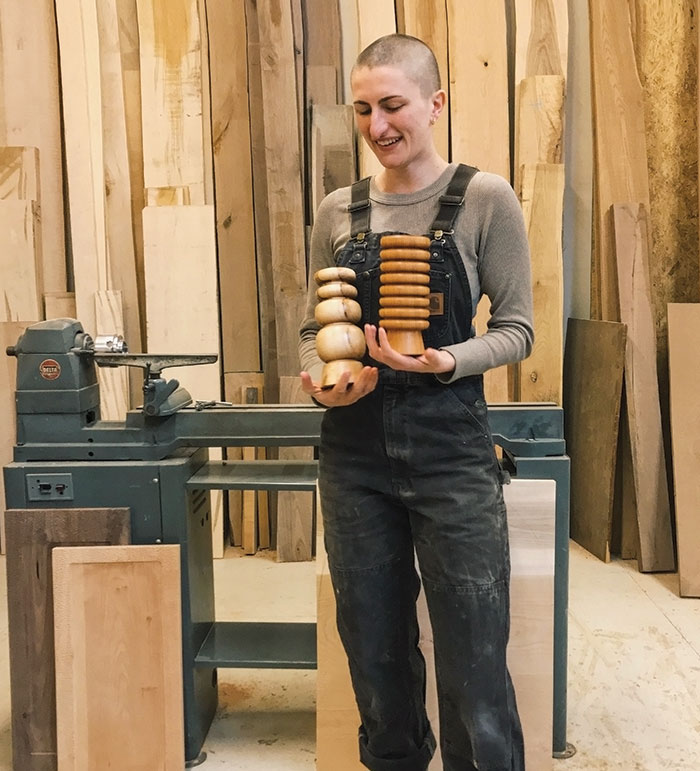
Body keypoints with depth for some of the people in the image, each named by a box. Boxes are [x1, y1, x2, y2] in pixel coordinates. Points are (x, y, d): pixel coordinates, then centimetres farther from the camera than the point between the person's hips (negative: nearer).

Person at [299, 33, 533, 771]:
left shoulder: (484, 198, -3)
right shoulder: (337, 211, 7)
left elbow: (516, 328, -2)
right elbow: (313, 327, 12)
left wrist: (446, 362, -20)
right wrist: (321, 377, -9)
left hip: (451, 451, -3)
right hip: (355, 453, 4)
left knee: (473, 660, 3)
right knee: (375, 652, 15)